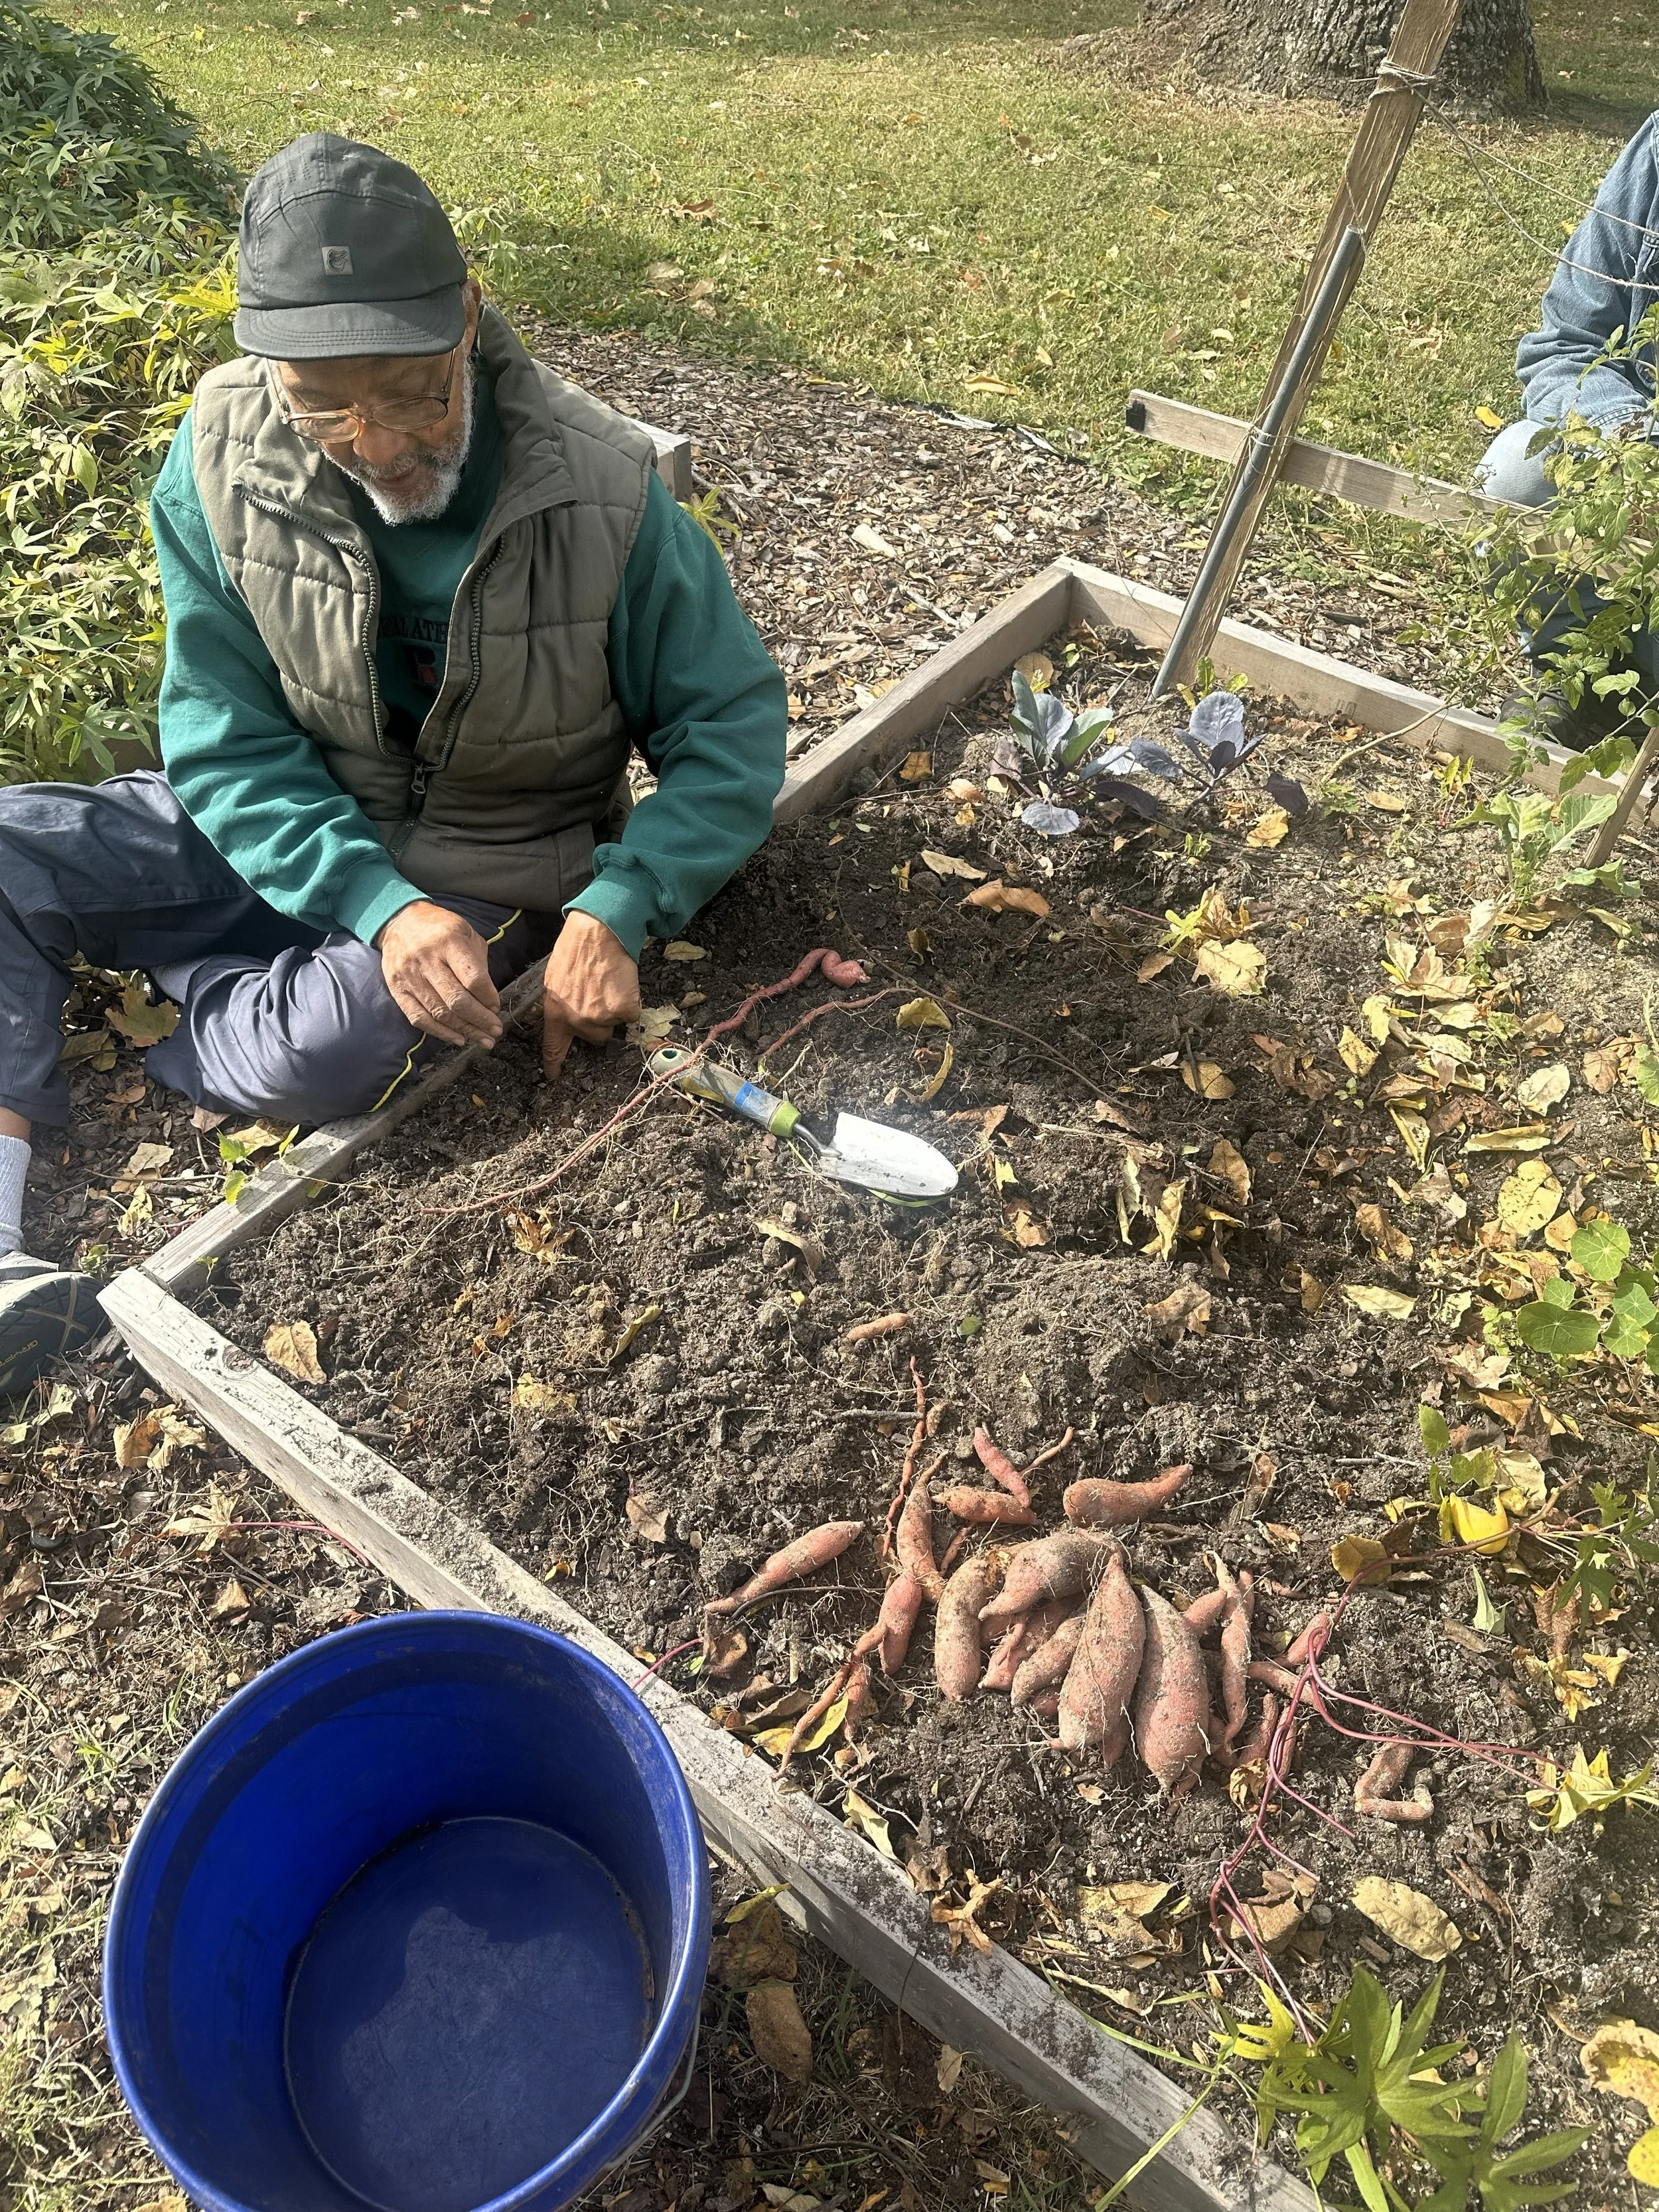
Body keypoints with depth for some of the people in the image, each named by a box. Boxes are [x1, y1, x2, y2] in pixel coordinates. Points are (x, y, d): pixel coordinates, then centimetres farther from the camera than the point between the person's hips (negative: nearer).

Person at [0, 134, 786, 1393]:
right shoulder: (221, 460, -13)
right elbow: (227, 746, -11)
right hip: (283, 830, 4)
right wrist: (376, 906, -29)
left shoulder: (600, 489, -21)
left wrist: (615, 910, -28)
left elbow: (731, 724, -13)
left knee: (329, 1054, -34)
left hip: (488, 865, -3)